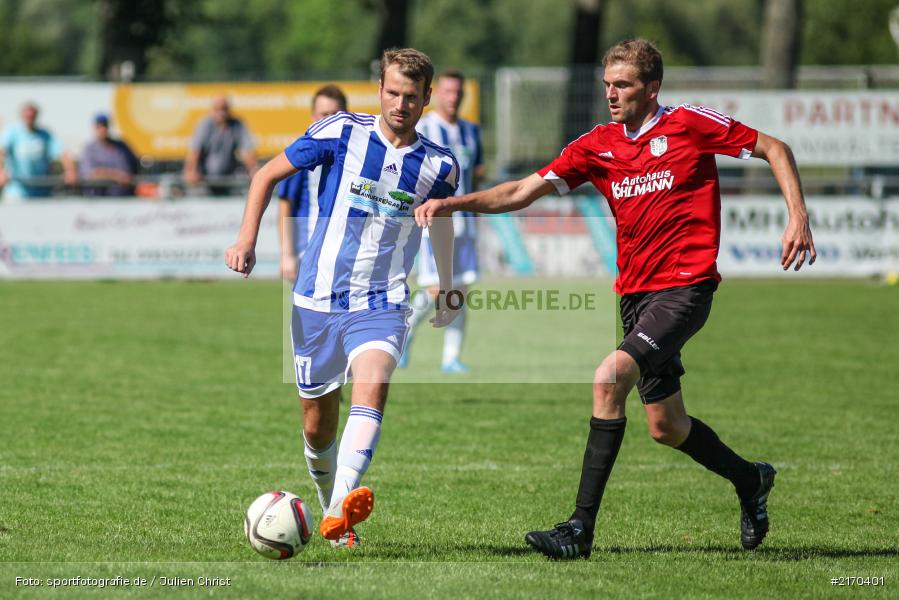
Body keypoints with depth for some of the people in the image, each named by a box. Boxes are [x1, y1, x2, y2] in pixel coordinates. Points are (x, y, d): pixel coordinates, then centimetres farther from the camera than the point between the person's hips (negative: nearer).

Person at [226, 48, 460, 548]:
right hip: (318, 300, 1)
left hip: (382, 305, -1)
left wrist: (448, 290, 34)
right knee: (318, 428, 6)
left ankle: (341, 510, -46)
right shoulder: (342, 133, -4)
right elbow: (268, 175, 5)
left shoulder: (438, 165, 1)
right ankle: (331, 512, 31)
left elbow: (441, 217, 24)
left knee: (372, 389, -29)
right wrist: (247, 240, -7)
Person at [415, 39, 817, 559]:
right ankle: (749, 479, 42)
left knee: (610, 378, -25)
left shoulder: (690, 124, -5)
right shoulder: (598, 146, 8)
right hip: (636, 292, 7)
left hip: (685, 286, -7)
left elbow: (775, 149, 3)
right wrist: (454, 203, -9)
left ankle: (581, 529, -24)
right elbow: (523, 192, 4)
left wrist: (799, 217, -8)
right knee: (666, 426, 13)